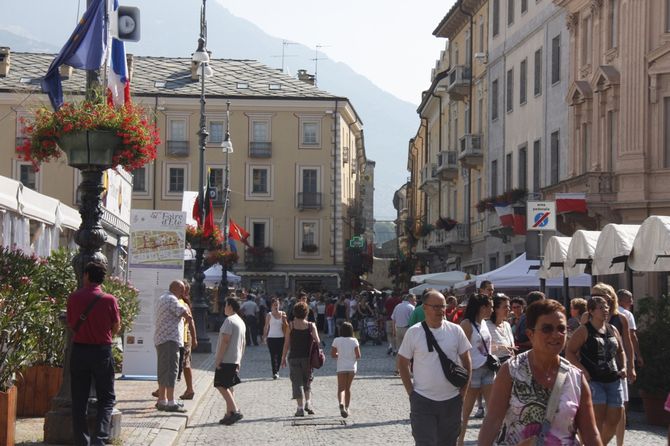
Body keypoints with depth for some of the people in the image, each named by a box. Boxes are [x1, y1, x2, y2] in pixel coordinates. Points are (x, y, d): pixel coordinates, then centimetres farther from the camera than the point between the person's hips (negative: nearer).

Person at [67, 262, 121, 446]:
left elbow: (70, 324, 5)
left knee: (79, 400, 10)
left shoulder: (74, 297, -4)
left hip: (79, 350, 2)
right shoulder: (109, 300, -9)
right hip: (102, 351, -1)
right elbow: (116, 327, 0)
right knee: (106, 398, 8)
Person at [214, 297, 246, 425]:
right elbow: (243, 342, 21)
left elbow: (225, 340, -21)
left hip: (226, 360, -10)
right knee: (228, 387, 13)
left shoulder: (229, 320, -14)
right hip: (235, 360, 10)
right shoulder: (241, 321, 16)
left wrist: (218, 359, -18)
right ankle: (229, 414, 12)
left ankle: (235, 411, -17)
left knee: (221, 386, -9)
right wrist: (239, 360, 25)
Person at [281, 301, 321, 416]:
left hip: (294, 357, -1)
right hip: (307, 357, 1)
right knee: (307, 381, 20)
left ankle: (300, 408, -1)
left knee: (297, 382, 3)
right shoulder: (311, 326, -3)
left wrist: (283, 357, 4)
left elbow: (287, 343, -3)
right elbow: (317, 341, -8)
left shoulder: (291, 326, -4)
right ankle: (308, 403, 9)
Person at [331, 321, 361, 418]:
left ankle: (341, 403, -33)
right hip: (352, 367, 1)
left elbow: (332, 354, -2)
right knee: (348, 388, 16)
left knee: (341, 388, -5)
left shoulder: (337, 340, -3)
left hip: (341, 367, -1)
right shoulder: (354, 341, -3)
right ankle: (346, 407, 22)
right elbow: (358, 355, -8)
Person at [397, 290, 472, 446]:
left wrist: (463, 390, 3)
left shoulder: (455, 330, 0)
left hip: (452, 400, 2)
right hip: (422, 401, -2)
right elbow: (402, 363, 2)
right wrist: (411, 392, -3)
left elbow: (466, 361, 8)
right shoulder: (413, 332, -5)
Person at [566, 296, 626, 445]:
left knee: (614, 419, 6)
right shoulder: (584, 330, -5)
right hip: (593, 380, -6)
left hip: (613, 380, 6)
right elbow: (569, 352, -5)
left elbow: (620, 351, 26)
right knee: (598, 418, -14)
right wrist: (583, 370, -15)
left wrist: (623, 367, 9)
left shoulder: (613, 330, 13)